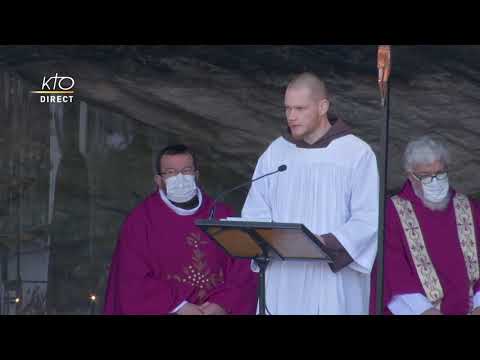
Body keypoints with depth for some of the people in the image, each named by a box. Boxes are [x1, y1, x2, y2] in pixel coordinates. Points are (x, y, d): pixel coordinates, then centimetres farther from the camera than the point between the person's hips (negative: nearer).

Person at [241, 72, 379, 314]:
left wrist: (326, 242, -21)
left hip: (334, 283, -3)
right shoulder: (275, 153, 10)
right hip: (283, 280, 3)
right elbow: (255, 211, 9)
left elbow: (367, 219, -7)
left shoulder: (357, 154, -3)